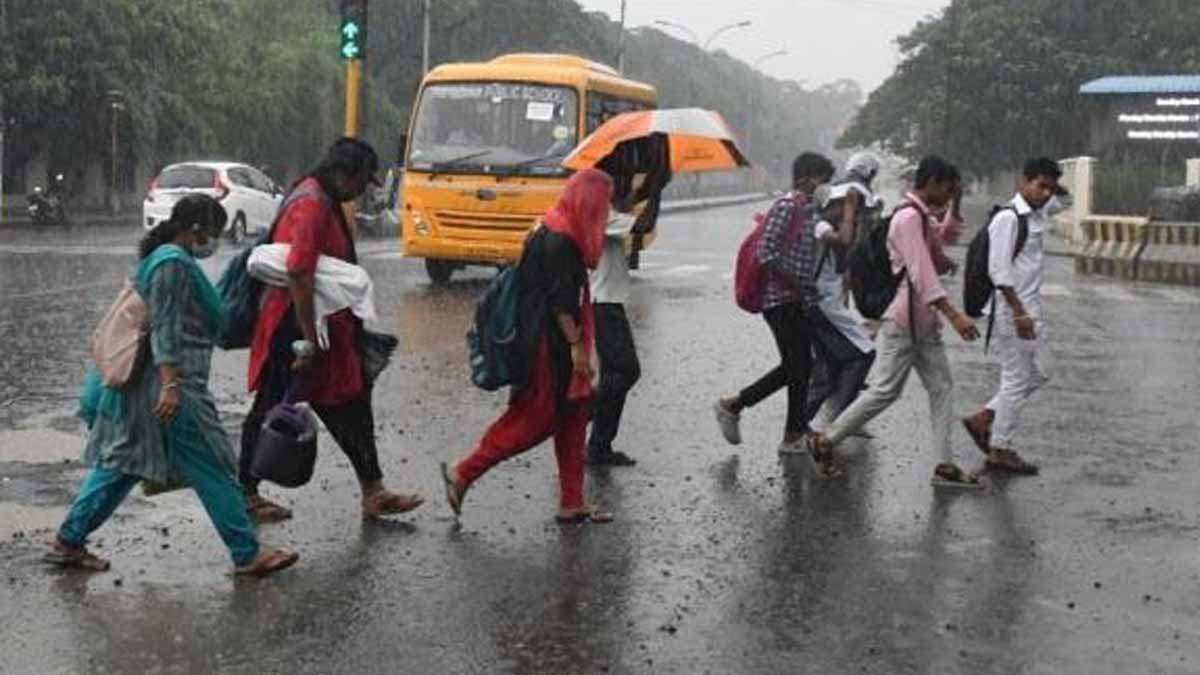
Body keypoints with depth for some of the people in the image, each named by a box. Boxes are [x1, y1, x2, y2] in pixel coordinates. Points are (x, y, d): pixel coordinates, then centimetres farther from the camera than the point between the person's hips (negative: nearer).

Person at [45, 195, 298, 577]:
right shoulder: (175, 262, -14)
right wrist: (170, 384, -26)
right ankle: (247, 555, 2)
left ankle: (68, 542, 18)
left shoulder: (161, 257, 17)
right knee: (213, 471, -4)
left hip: (138, 385, 10)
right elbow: (165, 328, -21)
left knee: (122, 464, 14)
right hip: (173, 385, -10)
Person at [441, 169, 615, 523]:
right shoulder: (560, 240, -18)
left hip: (555, 344, 10)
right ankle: (462, 473, 6)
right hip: (549, 344, -10)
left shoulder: (558, 234, 13)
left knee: (573, 415, 10)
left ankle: (572, 503, 15)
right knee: (536, 418, -3)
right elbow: (559, 299, -21)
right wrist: (576, 344, -20)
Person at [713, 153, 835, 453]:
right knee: (794, 367, -9)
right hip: (781, 300, -9)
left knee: (803, 367, 10)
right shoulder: (786, 206, -13)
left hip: (800, 302, 9)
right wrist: (797, 284, -19)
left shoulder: (807, 210, 16)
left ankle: (795, 434, 16)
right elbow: (767, 253, -20)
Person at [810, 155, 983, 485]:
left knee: (942, 387, 6)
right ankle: (824, 441, 7)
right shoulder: (908, 217, -17)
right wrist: (953, 314, -32)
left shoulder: (922, 217, 14)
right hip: (905, 319, -10)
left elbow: (948, 235, 34)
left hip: (924, 322, 10)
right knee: (885, 390, -5)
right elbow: (921, 273, -26)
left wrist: (955, 203, 17)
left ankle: (945, 465, 8)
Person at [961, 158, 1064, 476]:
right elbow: (999, 270, -21)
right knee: (1016, 379, -2)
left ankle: (983, 419, 23)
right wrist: (1019, 312, -23)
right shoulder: (1008, 218, -16)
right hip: (1013, 308, -10)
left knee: (1037, 373, 15)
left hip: (1031, 308, 10)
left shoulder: (1038, 216, 11)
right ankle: (1000, 450, 10)